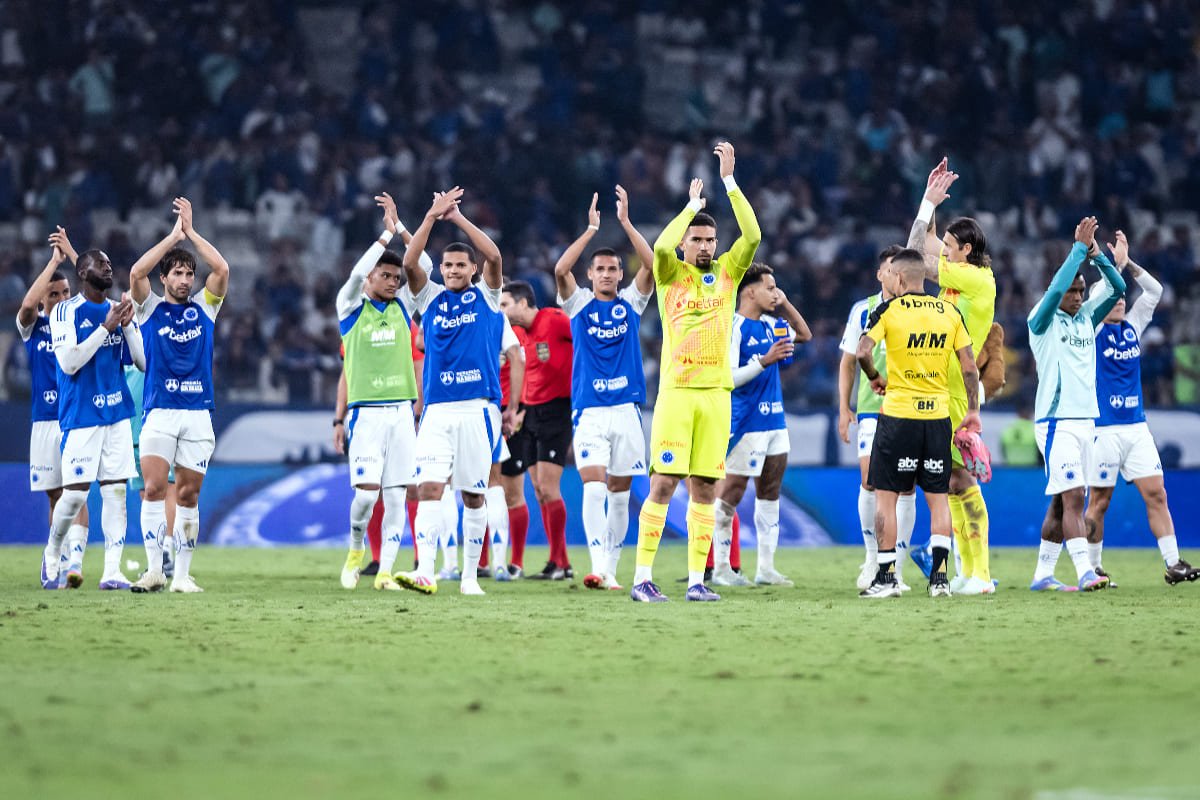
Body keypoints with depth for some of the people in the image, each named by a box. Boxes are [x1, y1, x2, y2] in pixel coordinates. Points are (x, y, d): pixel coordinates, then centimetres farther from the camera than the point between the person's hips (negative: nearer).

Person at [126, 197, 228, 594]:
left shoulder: (204, 307, 12)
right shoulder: (150, 308, 8)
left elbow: (222, 270, -2)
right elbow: (137, 272, -10)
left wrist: (191, 232, 0)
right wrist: (174, 236, -6)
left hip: (198, 412, 2)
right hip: (159, 411, -2)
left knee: (188, 494, 2)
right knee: (154, 488, -14)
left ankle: (182, 574, 5)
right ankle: (154, 570, -15)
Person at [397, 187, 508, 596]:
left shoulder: (486, 298, 7)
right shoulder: (430, 298, 11)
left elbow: (494, 257, -9)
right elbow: (409, 262, -3)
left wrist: (458, 217, -9)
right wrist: (432, 216, -9)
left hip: (478, 408, -1)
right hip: (438, 410, 1)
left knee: (473, 495, 4)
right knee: (429, 488, -13)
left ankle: (470, 575, 13)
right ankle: (425, 572, -22)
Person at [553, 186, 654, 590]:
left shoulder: (631, 302, 8)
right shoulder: (579, 303, 3)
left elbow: (652, 265, -7)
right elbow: (560, 270, -14)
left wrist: (626, 223, -14)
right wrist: (591, 230, -19)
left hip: (626, 409, 2)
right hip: (589, 411, -2)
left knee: (620, 494, 5)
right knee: (593, 488, -15)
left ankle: (610, 569, 14)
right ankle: (599, 569, -22)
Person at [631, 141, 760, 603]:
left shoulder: (727, 271, 12)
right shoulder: (671, 274, 4)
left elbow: (752, 236, -2)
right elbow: (661, 246, -17)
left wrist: (729, 179, -5)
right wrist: (693, 204, -5)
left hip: (717, 392, 3)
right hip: (676, 391, -3)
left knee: (704, 488, 3)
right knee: (663, 483, -7)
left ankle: (697, 579, 5)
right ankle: (642, 577, -5)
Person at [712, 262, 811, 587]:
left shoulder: (771, 325, 12)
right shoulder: (735, 327, -12)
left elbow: (804, 335, 27)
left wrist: (786, 304, 12)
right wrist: (764, 361, -26)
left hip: (774, 421, 9)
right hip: (746, 424, -9)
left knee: (770, 493, 10)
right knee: (730, 493, -4)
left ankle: (766, 568, 14)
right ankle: (720, 568, 1)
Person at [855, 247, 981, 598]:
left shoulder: (889, 309, -5)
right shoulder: (950, 311, 5)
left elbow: (863, 352, -16)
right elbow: (969, 365, 4)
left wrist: (875, 378, 3)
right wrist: (973, 410, 11)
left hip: (898, 414, -3)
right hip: (938, 414, 3)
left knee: (886, 496, 4)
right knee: (938, 497, 9)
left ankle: (886, 577, 1)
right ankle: (939, 576, 3)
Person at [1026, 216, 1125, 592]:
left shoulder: (1087, 317, 13)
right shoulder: (1042, 320, -4)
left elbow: (1117, 288, 7)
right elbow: (1056, 287, -21)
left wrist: (1097, 254, -6)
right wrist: (1079, 249, -18)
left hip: (1085, 420, 7)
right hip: (1056, 420, -7)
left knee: (1063, 502, 8)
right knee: (1073, 496, -16)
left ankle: (1043, 574, 13)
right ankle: (1085, 573, -24)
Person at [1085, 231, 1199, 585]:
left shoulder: (1132, 326, 12)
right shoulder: (1092, 330, -3)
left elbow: (1154, 290, 8)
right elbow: (1097, 295, -19)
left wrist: (1127, 262, 0)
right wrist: (1116, 264, -15)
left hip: (1136, 425, 5)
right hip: (1103, 428, -5)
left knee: (1156, 493, -1)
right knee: (1099, 501, 0)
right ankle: (1092, 568, 9)